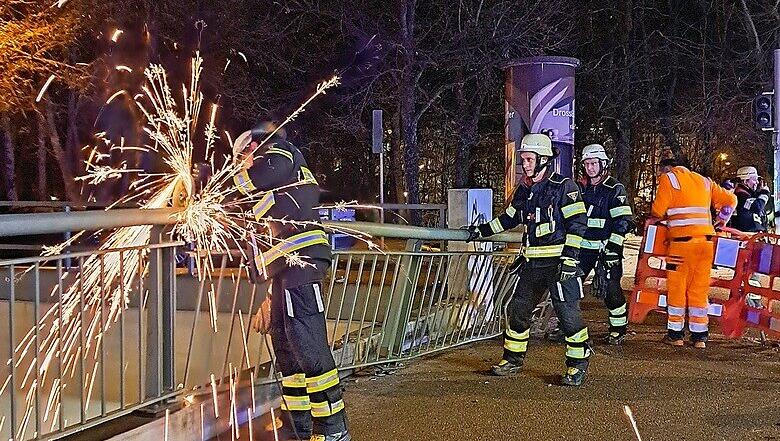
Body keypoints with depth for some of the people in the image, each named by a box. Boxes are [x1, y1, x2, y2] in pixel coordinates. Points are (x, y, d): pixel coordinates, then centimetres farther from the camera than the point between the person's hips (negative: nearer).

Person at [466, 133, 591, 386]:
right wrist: (483, 231, 28)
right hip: (532, 262, 7)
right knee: (518, 309, 9)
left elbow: (577, 224, -12)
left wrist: (569, 258, -19)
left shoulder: (563, 187, -8)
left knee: (568, 312, -9)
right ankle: (513, 360, 23)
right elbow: (510, 218, 29)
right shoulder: (524, 190, 14)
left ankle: (578, 365, 4)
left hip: (559, 261, -7)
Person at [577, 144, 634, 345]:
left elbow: (623, 221, -10)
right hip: (583, 246, 5)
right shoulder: (581, 188, 12)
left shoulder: (615, 189, -5)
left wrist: (613, 246, -17)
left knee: (611, 289, -6)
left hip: (607, 247, -5)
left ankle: (618, 330, 10)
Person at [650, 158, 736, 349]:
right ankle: (699, 336, 11)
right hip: (707, 240, 5)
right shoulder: (703, 181, 21)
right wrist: (722, 220, 31)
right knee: (700, 289, 10)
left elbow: (658, 211, -4)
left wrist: (655, 218, 17)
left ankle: (675, 334, 10)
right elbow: (730, 199, 22)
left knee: (676, 287, 5)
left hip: (683, 240, -5)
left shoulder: (668, 178, 4)